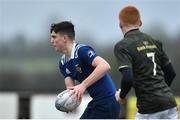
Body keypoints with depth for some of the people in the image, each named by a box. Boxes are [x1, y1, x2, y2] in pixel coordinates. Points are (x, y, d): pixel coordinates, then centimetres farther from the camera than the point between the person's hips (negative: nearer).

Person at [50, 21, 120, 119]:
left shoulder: (82, 50, -18)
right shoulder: (63, 64, 10)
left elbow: (105, 66, -32)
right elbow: (71, 88, 3)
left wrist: (83, 85, -34)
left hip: (107, 103, -9)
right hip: (95, 103, 9)